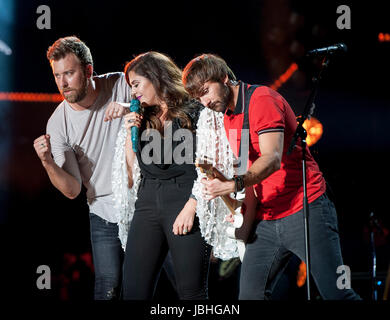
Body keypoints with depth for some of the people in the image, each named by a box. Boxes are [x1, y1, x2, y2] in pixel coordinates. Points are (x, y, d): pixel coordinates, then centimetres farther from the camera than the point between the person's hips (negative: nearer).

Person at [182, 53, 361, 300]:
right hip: (267, 221, 8)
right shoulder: (228, 118, 16)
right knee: (251, 294, 0)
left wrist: (233, 185, -37)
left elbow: (272, 159, -24)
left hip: (304, 213, -8)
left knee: (336, 294, -10)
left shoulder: (262, 99, -11)